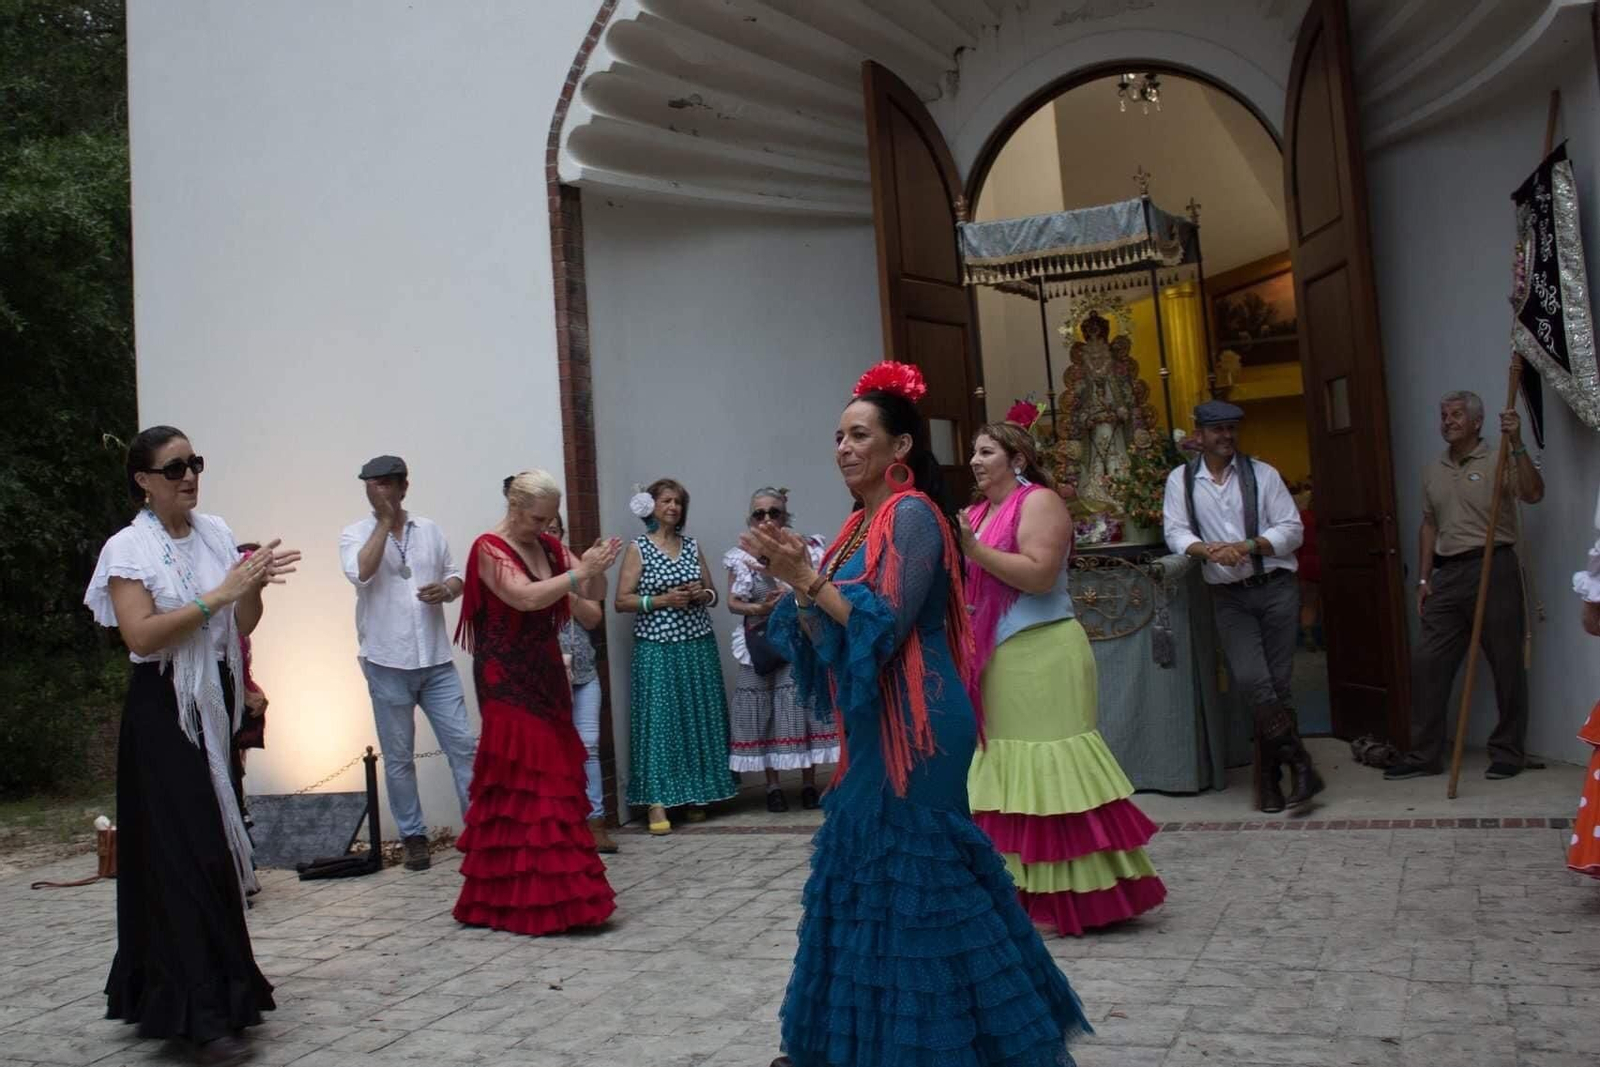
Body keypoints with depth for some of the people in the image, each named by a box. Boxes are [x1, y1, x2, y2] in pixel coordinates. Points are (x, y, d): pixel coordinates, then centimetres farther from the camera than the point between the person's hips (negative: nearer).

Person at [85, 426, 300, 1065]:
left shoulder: (215, 532, 6)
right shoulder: (128, 548, -8)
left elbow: (242, 629, 7)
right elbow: (140, 636, -19)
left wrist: (254, 587, -12)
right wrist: (216, 596, -23)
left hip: (216, 703, 5)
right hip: (164, 710, -5)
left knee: (216, 846, 12)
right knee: (186, 855, -7)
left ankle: (227, 989, 26)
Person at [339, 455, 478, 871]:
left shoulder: (430, 530, 8)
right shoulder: (355, 534, -1)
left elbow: (455, 574, 15)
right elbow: (360, 572, -21)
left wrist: (446, 590, -8)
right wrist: (384, 520, -14)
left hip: (436, 661, 2)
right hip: (387, 664, -2)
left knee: (463, 744, 0)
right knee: (398, 757, 7)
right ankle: (412, 837, 19)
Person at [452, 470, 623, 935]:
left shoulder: (549, 547, 10)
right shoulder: (490, 549, -9)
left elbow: (593, 595, 8)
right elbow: (526, 598, -24)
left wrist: (597, 569, -12)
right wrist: (580, 570, -25)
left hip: (546, 675, 7)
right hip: (507, 682, -7)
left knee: (552, 777, 8)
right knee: (523, 783, -8)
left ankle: (541, 890, 18)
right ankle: (528, 899, -3)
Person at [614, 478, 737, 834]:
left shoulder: (692, 546, 11)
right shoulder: (638, 549, 0)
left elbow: (713, 594, 17)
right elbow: (621, 601, -5)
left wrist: (702, 594, -6)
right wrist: (662, 600, -16)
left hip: (699, 646, 4)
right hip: (657, 649, -4)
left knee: (698, 719, 6)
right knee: (659, 718, -7)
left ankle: (696, 795, 17)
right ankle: (658, 801, -5)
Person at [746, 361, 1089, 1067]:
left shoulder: (912, 514, -12)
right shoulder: (863, 523, 14)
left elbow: (885, 624, -20)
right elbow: (827, 633, 12)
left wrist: (807, 577, -21)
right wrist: (796, 581, -3)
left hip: (913, 726, -9)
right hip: (874, 725, 9)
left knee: (913, 867, -3)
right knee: (868, 864, 13)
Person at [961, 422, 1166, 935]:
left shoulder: (1039, 502, -7)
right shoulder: (978, 512, 16)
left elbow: (1040, 574, -20)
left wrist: (974, 549, -20)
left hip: (1040, 656, -8)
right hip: (994, 659, 8)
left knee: (1050, 771, -5)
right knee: (1005, 771, 9)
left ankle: (1080, 894, 6)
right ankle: (1020, 891, 18)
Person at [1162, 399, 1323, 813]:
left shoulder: (1262, 473, 4)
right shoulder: (1181, 479, 6)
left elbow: (1292, 529, 0)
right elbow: (1175, 533, -2)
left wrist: (1248, 547, -16)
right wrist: (1210, 550, -21)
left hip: (1275, 588, 0)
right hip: (1229, 597, 0)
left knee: (1277, 681, 0)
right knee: (1251, 680, -14)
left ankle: (1270, 778, 12)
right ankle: (1299, 763, -1)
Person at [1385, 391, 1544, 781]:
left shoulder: (1497, 462, -2)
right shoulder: (1433, 471, 15)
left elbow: (1533, 494, -19)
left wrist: (1516, 444, -27)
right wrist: (1424, 578, 12)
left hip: (1493, 569, -5)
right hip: (1448, 573, 5)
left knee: (1507, 664, 2)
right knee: (1426, 662, 2)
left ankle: (1508, 752, 15)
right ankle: (1424, 754, 9)